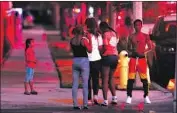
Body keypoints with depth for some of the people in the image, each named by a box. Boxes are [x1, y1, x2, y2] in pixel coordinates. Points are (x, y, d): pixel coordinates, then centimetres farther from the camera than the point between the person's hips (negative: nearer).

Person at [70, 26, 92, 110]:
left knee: (75, 84, 7)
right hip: (84, 61, -4)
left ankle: (75, 104, 5)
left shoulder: (72, 40, 3)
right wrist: (90, 40, 0)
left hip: (75, 61, 4)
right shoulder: (84, 40, -11)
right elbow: (89, 50, -4)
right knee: (85, 84, 2)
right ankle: (85, 104, 1)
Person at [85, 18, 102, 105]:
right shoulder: (98, 35, 2)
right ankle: (95, 95, -3)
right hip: (97, 59, 3)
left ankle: (89, 99, 6)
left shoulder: (86, 35, -9)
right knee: (96, 78, 13)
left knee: (88, 80, 6)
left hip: (88, 60, -3)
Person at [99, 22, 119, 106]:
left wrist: (101, 52, 0)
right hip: (115, 56, 7)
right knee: (111, 78, 19)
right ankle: (114, 98, 14)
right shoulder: (114, 33, 13)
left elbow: (105, 47, -14)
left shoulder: (105, 34, -8)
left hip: (107, 56, -7)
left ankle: (105, 101, -7)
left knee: (105, 80, -3)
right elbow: (116, 44, 11)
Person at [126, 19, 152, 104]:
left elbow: (150, 47, 4)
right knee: (131, 78, -3)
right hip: (133, 58, 0)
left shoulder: (145, 36, 3)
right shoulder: (131, 36, 5)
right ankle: (129, 96, 1)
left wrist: (144, 52, -12)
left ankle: (146, 96, 6)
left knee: (144, 78, 0)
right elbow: (128, 48, 12)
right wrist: (131, 52, -9)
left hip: (142, 59, 0)